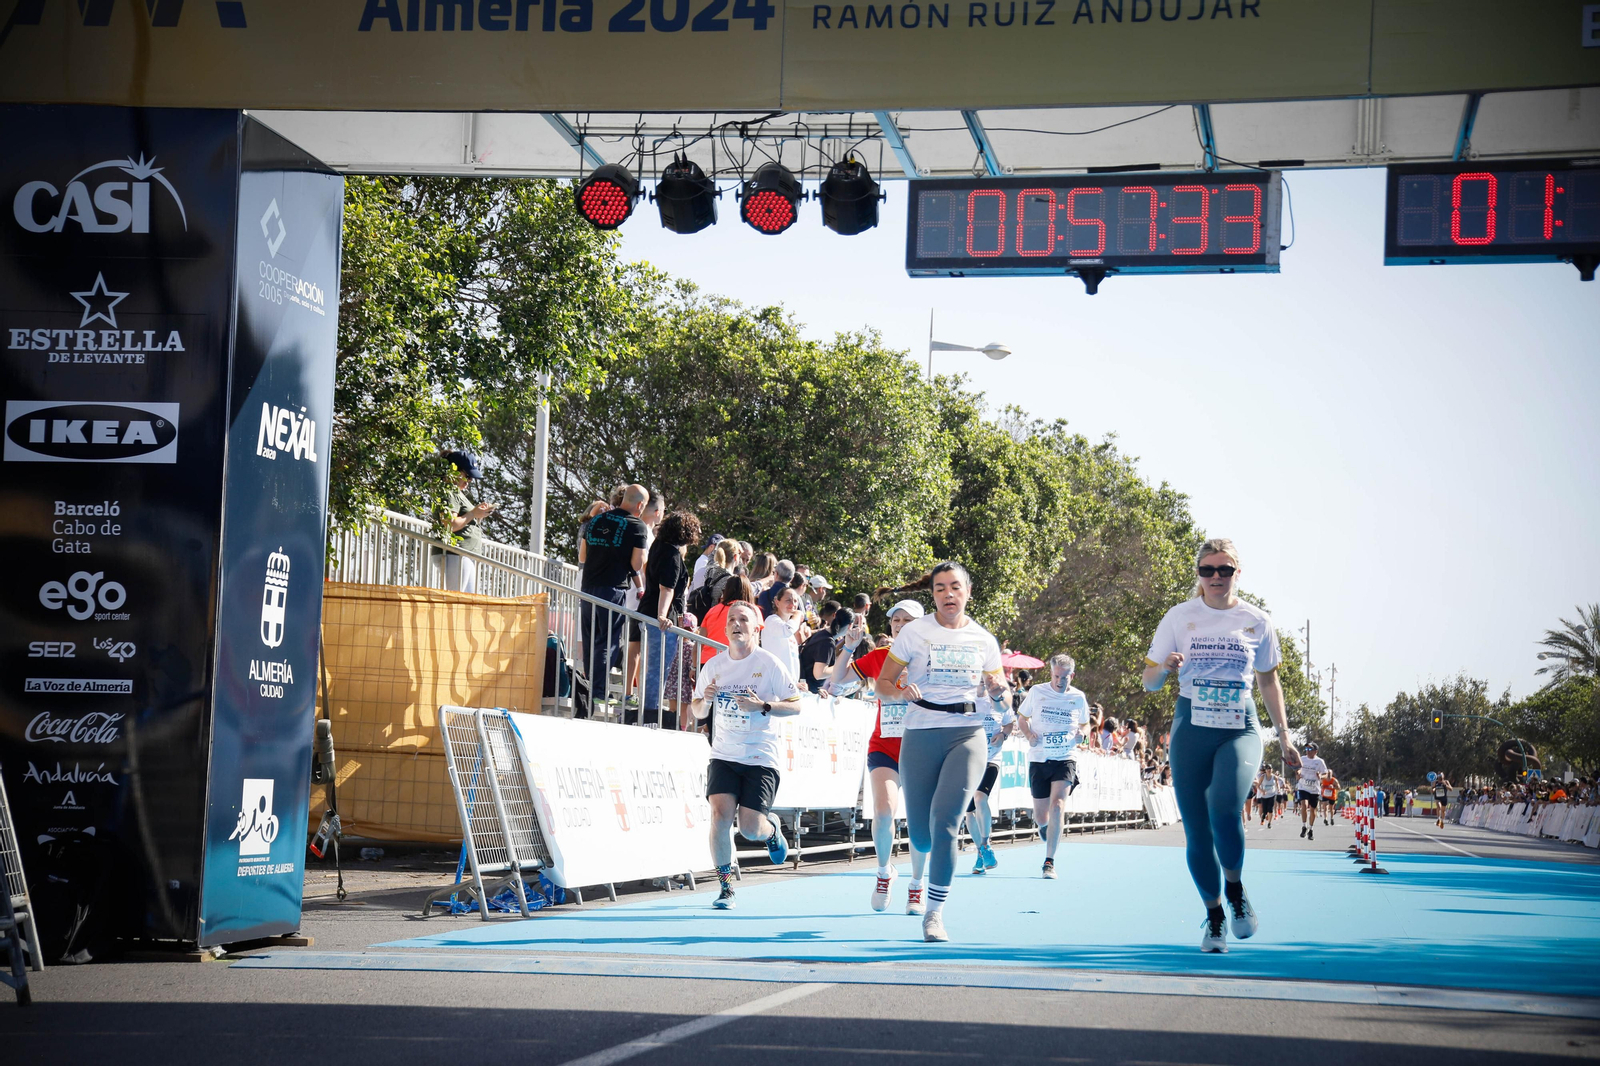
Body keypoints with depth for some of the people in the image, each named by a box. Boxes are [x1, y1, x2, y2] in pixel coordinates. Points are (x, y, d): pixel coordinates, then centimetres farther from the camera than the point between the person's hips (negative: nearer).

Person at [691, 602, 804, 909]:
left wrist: (762, 706, -20)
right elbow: (698, 712, 14)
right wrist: (704, 700, -10)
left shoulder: (769, 664, -6)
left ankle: (772, 829, 30)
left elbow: (796, 705, -5)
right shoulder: (714, 665, 4)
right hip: (724, 756, 3)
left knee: (750, 829, -9)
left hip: (761, 758, -3)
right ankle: (725, 886, 0)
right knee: (720, 815, -16)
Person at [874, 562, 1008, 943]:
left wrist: (1000, 690, -7)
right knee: (921, 837, 2)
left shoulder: (984, 639, 7)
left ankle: (934, 913, -10)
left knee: (944, 819, -19)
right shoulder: (914, 632, 2)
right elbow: (882, 683, 5)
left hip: (967, 736, 0)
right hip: (920, 736, 0)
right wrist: (901, 691, -17)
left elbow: (998, 692, 17)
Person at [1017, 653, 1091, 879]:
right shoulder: (1036, 692, -1)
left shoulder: (1078, 698, 2)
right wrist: (1029, 735, -8)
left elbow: (1085, 724, 18)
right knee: (1041, 816, 6)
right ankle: (1044, 826, 47)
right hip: (1039, 760, 1)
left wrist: (1081, 734, -6)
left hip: (1066, 759, -1)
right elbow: (1021, 717, 12)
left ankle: (1049, 862, -15)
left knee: (1057, 806, -21)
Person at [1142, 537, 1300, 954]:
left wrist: (1284, 736, 15)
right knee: (1196, 829, 0)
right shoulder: (1180, 617, 4)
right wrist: (1164, 666, -16)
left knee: (1224, 809, -26)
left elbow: (1269, 681, 18)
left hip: (1240, 729, -1)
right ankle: (1214, 915, 19)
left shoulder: (1257, 621, 5)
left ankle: (1235, 887, 0)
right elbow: (1149, 682, 6)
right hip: (1191, 729, 1)